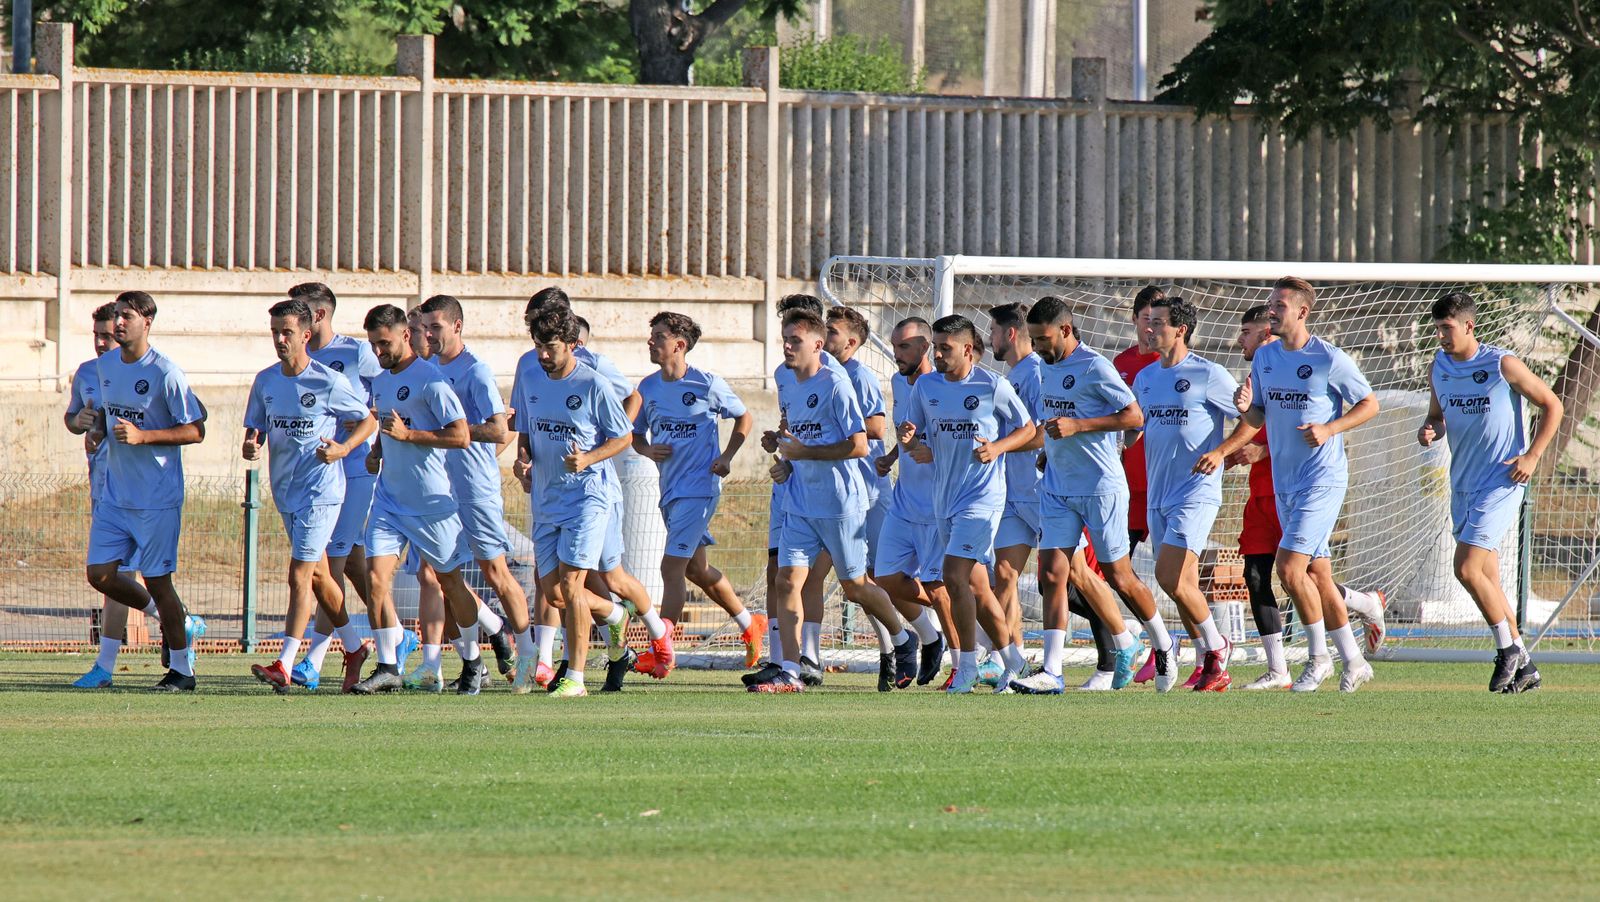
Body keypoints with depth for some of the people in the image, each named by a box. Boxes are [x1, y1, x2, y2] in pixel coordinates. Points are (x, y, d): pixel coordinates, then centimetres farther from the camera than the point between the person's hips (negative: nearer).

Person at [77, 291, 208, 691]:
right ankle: (173, 621, 24)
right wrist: (93, 422, -2)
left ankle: (181, 669, 12)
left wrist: (142, 436, -22)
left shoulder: (165, 373, -14)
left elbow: (196, 431, -13)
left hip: (158, 497, -7)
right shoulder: (105, 366, 7)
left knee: (156, 580, -3)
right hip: (115, 493, 7)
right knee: (99, 574, 2)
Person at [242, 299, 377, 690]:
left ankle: (284, 665, -16)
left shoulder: (329, 382, -11)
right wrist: (251, 446, -11)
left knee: (300, 576, -13)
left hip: (320, 490, -7)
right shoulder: (265, 381, 6)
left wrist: (343, 448, -20)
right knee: (318, 576, 17)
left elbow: (368, 422, -2)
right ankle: (355, 648, 33)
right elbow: (255, 428, 13)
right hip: (285, 492, 7)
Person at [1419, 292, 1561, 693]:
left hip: (1501, 482, -7)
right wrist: (1430, 431, -3)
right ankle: (1523, 668, 19)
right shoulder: (1439, 368, 6)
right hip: (1463, 483, 7)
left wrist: (1532, 456, -11)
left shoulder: (1503, 365, -12)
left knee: (1467, 569, -17)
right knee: (1487, 581, 10)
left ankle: (1508, 649, 0)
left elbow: (1552, 406, -4)